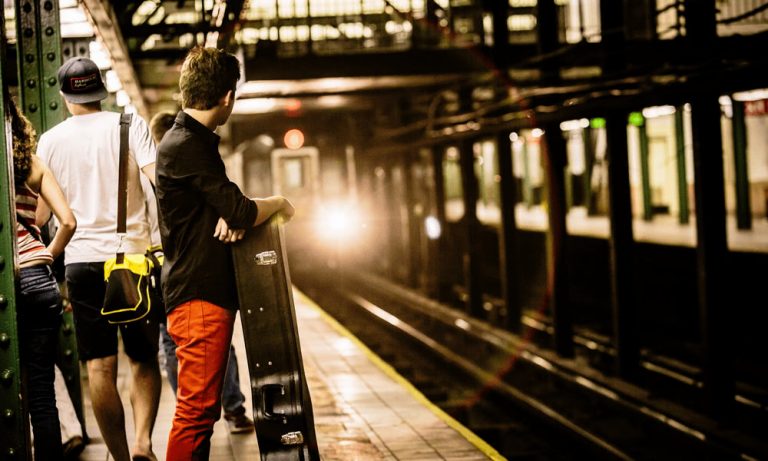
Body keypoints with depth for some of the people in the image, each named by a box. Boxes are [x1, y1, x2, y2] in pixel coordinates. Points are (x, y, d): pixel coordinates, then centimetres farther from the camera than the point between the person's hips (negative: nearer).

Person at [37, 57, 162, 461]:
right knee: (144, 359, 11)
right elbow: (160, 182, -10)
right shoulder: (129, 125, 1)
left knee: (100, 366, 3)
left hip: (82, 260, 0)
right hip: (134, 255, 0)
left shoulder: (51, 140, 5)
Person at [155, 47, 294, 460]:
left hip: (210, 294, 10)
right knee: (196, 409, -10)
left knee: (202, 408, 14)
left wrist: (235, 214, -8)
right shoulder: (186, 146, -14)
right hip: (198, 297, -10)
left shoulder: (194, 141, 17)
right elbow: (241, 213, -19)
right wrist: (278, 203, 2)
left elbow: (222, 206, 17)